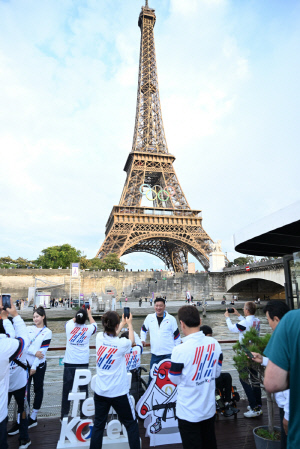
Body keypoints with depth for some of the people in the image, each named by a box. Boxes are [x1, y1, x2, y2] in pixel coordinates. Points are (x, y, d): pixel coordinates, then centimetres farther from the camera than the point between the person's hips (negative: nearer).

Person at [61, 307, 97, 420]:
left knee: (66, 389, 8)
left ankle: (64, 415, 17)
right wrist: (89, 314, 32)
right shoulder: (89, 329, -6)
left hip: (69, 363, 0)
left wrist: (77, 316, 30)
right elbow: (94, 324, 19)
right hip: (83, 363, 0)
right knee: (83, 389, 9)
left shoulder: (69, 326, -7)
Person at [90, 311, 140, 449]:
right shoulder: (122, 343, -19)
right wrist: (129, 324, 21)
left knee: (98, 425, 20)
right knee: (131, 424, 16)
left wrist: (123, 323, 27)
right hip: (119, 392, -4)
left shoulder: (99, 337, -9)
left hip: (100, 391, 4)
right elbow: (131, 340, 6)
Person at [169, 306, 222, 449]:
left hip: (189, 413, -4)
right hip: (209, 409, 5)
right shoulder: (215, 344, -10)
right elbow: (217, 372, 3)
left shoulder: (180, 350, -27)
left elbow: (175, 380, -11)